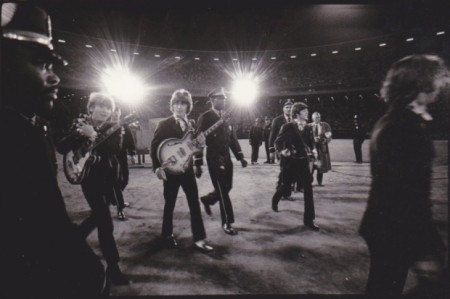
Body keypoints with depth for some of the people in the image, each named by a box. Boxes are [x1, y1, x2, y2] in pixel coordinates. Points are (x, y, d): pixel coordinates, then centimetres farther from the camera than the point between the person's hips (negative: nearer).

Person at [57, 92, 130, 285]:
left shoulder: (114, 127, 0)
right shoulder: (80, 123, 0)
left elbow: (115, 148, -18)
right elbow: (61, 148, -5)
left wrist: (94, 136, -30)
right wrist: (77, 134, -21)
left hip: (108, 177, 3)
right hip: (89, 175, -3)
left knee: (99, 216, 17)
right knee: (105, 222, -6)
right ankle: (113, 268, 4)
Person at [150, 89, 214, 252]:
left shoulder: (189, 125, 8)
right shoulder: (164, 124, -6)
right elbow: (154, 147, -7)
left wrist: (199, 142, -9)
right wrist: (157, 167, -15)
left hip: (187, 168, 4)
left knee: (195, 203, 3)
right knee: (170, 203, 9)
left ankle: (199, 238, 12)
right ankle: (167, 235, 30)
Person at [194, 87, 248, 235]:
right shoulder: (205, 118, -8)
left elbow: (232, 138, 14)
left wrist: (240, 156, 9)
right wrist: (197, 164, -15)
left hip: (226, 158, 7)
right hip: (214, 160, -7)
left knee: (227, 187, 14)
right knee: (222, 191, -2)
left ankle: (207, 199, 42)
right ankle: (227, 223, 13)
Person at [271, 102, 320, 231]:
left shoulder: (307, 128, 4)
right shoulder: (287, 127, -10)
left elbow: (311, 142, 14)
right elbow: (277, 142, -5)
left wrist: (313, 150, -6)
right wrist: (281, 150, -24)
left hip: (304, 161, 4)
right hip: (290, 162, -4)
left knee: (308, 189, -3)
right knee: (285, 186, 12)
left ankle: (309, 219, 6)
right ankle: (275, 200, 48)